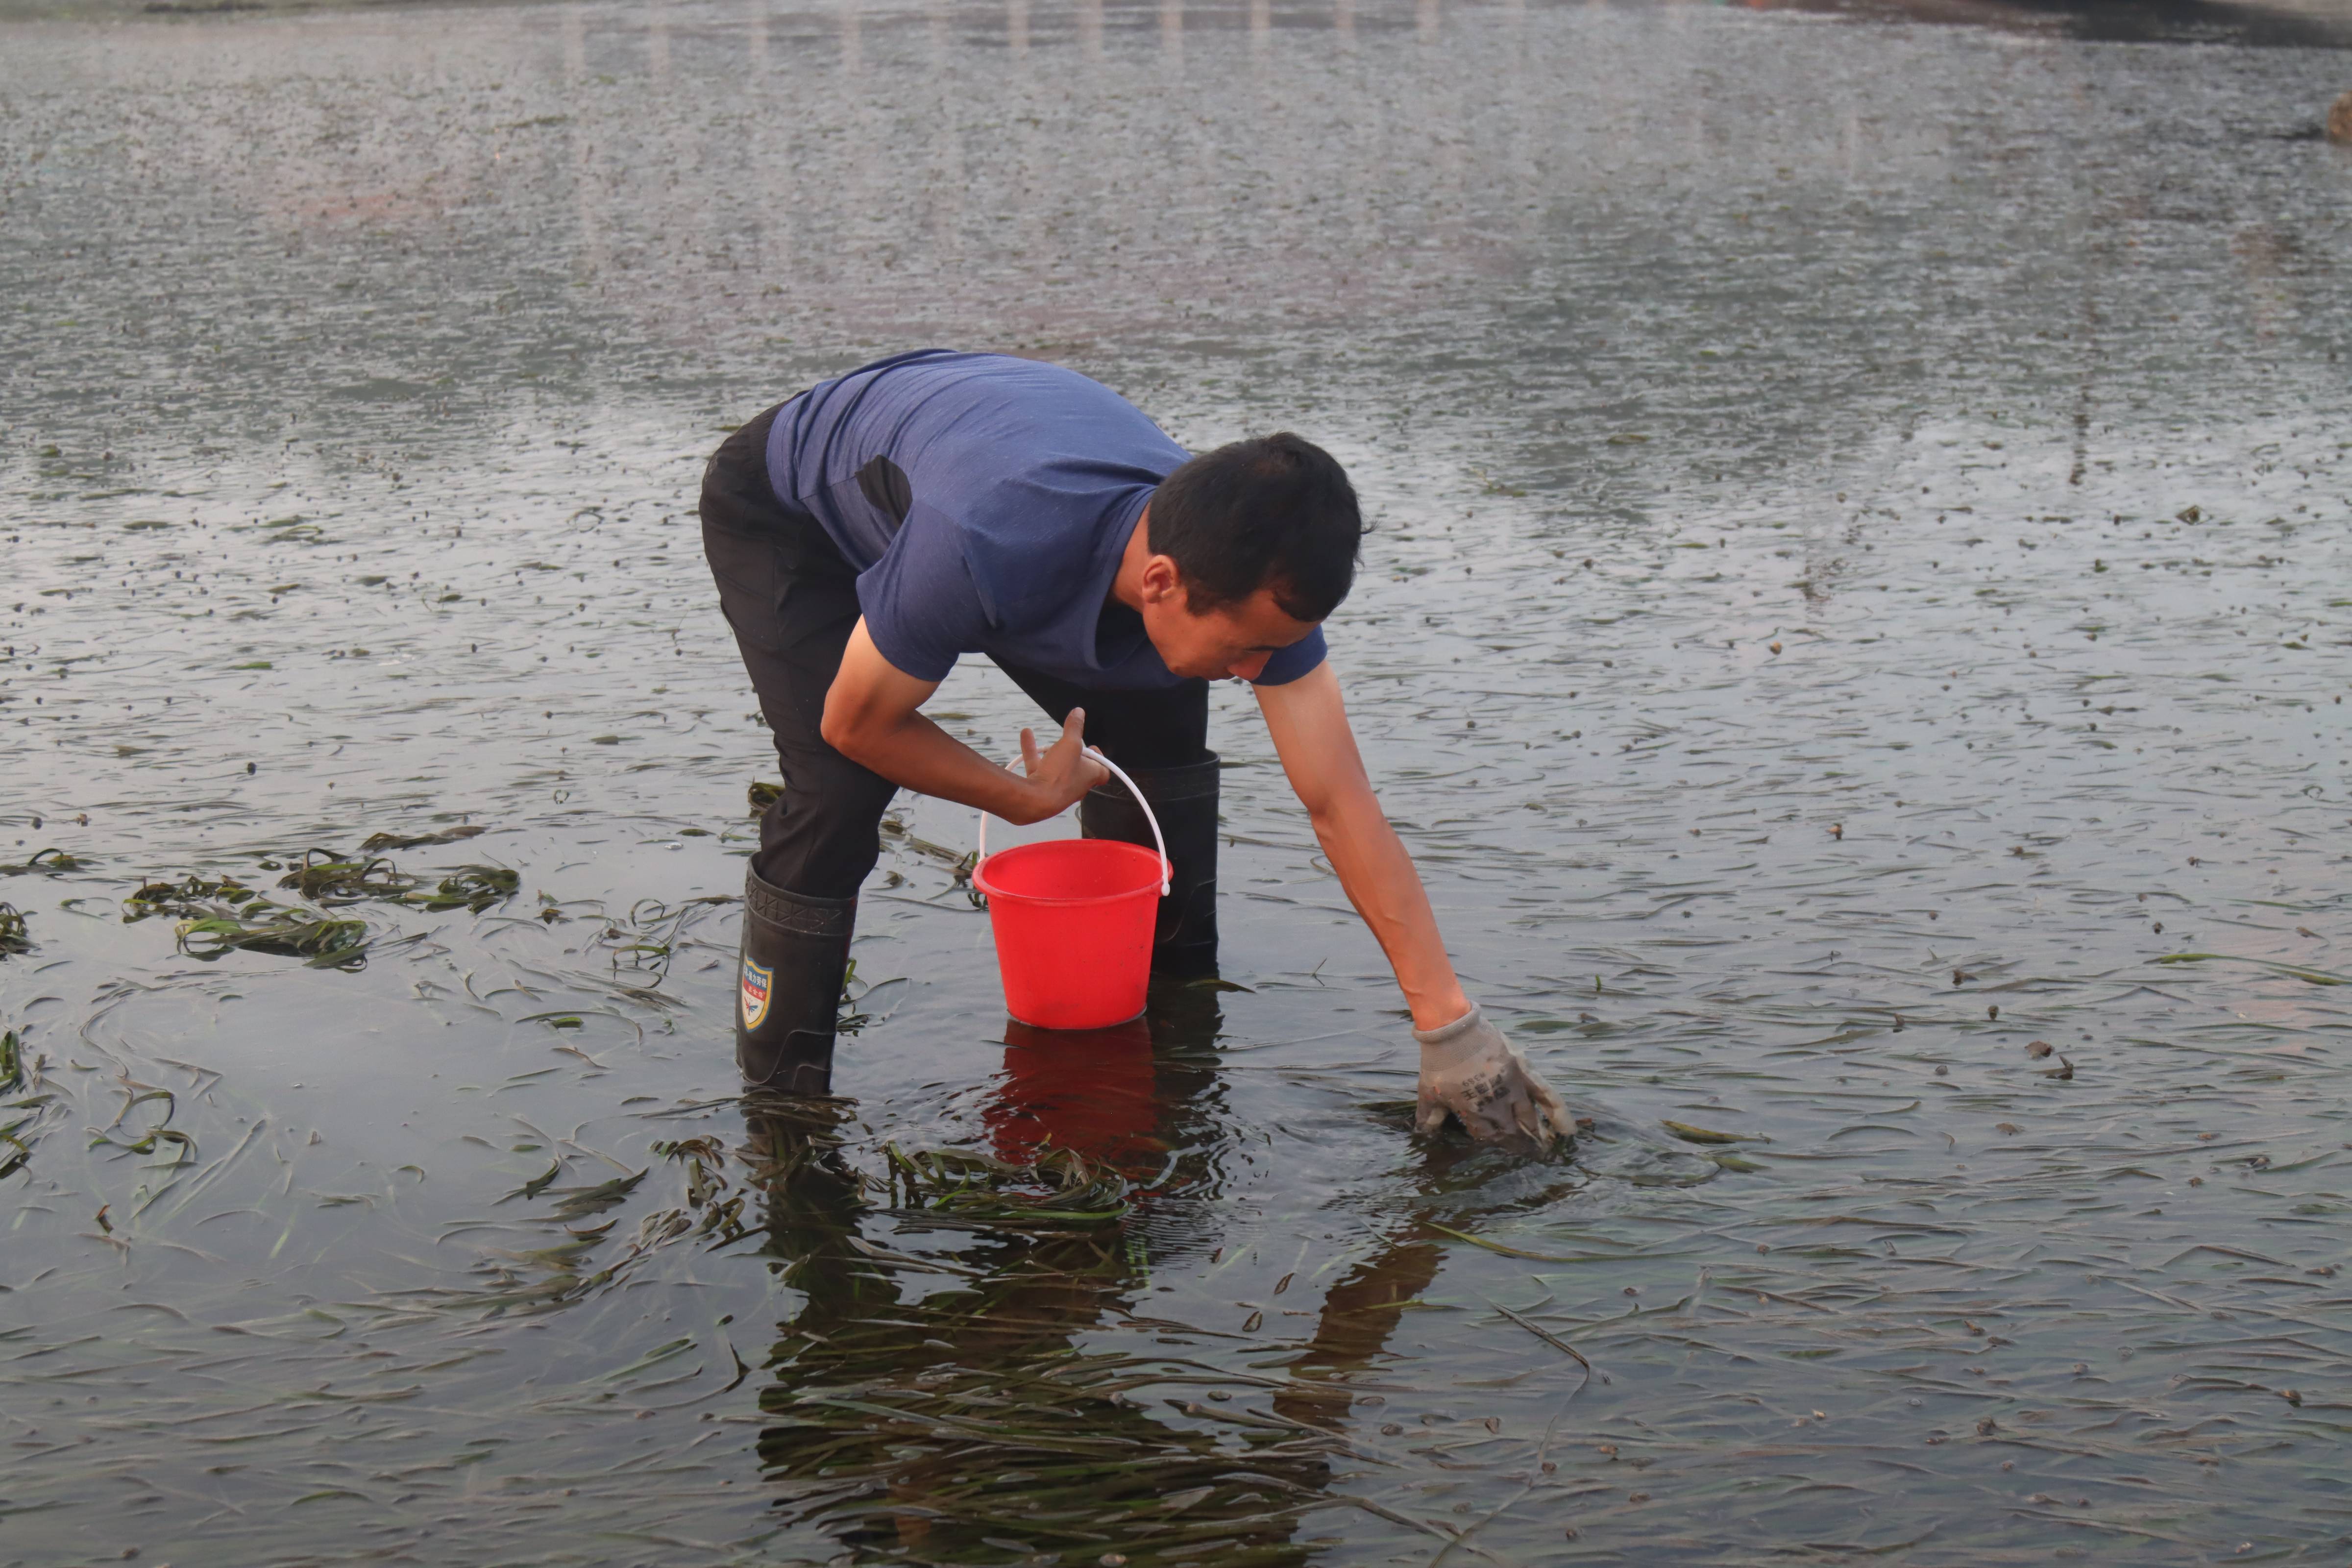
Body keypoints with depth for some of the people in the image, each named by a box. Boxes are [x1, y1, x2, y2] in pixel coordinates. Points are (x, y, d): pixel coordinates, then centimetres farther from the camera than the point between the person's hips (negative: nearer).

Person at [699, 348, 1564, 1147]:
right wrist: (1028, 798, -13)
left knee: (1157, 733, -1)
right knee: (840, 790, -25)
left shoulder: (1251, 570, -30)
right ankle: (779, 1099, -7)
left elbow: (1343, 806, -24)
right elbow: (855, 722, -28)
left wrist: (1450, 1025, -25)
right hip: (783, 510, -5)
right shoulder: (985, 552, -48)